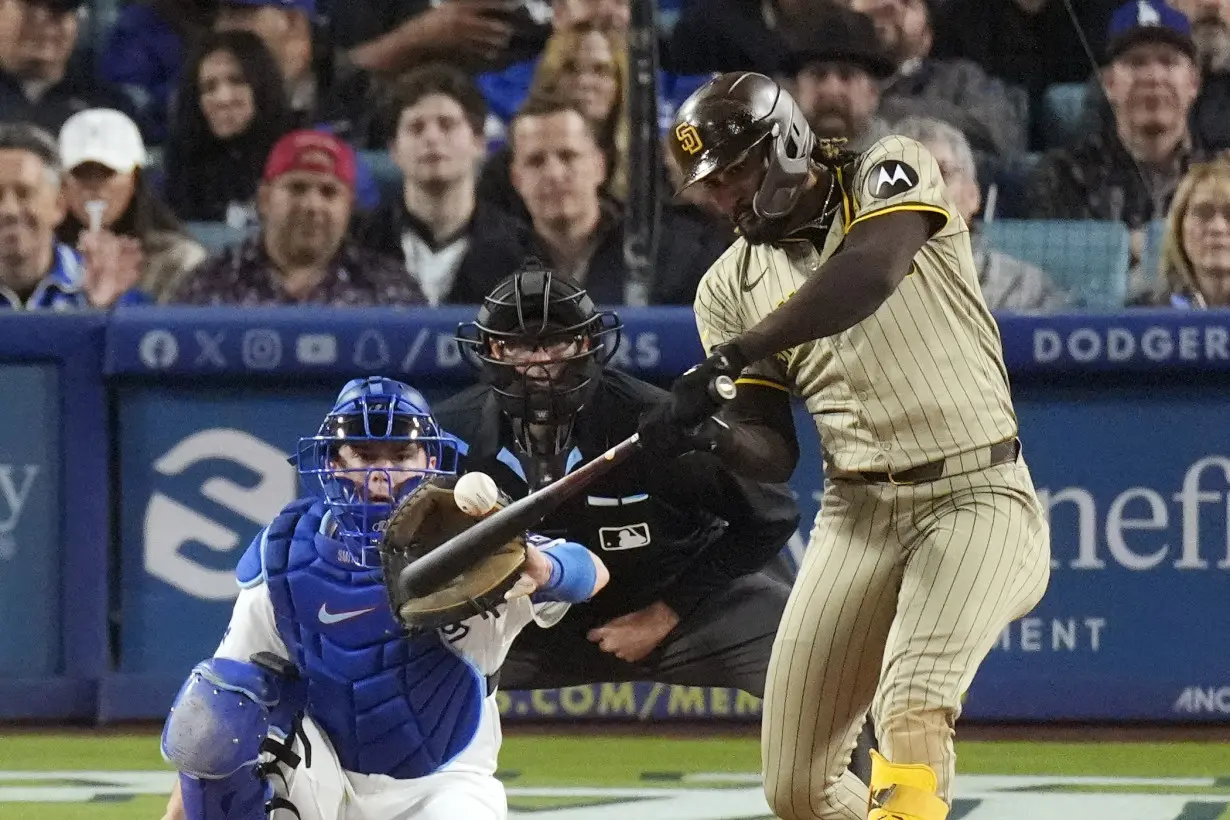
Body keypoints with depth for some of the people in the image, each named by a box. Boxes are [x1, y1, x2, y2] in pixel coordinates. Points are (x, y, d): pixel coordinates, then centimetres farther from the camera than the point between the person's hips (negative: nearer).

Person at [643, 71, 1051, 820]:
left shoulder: (890, 175, -5)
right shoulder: (733, 287, 8)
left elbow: (871, 274, -28)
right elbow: (773, 452, 4)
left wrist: (731, 358, -33)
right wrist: (709, 436, -20)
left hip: (976, 498, -6)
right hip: (857, 514, 6)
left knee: (911, 708, -30)